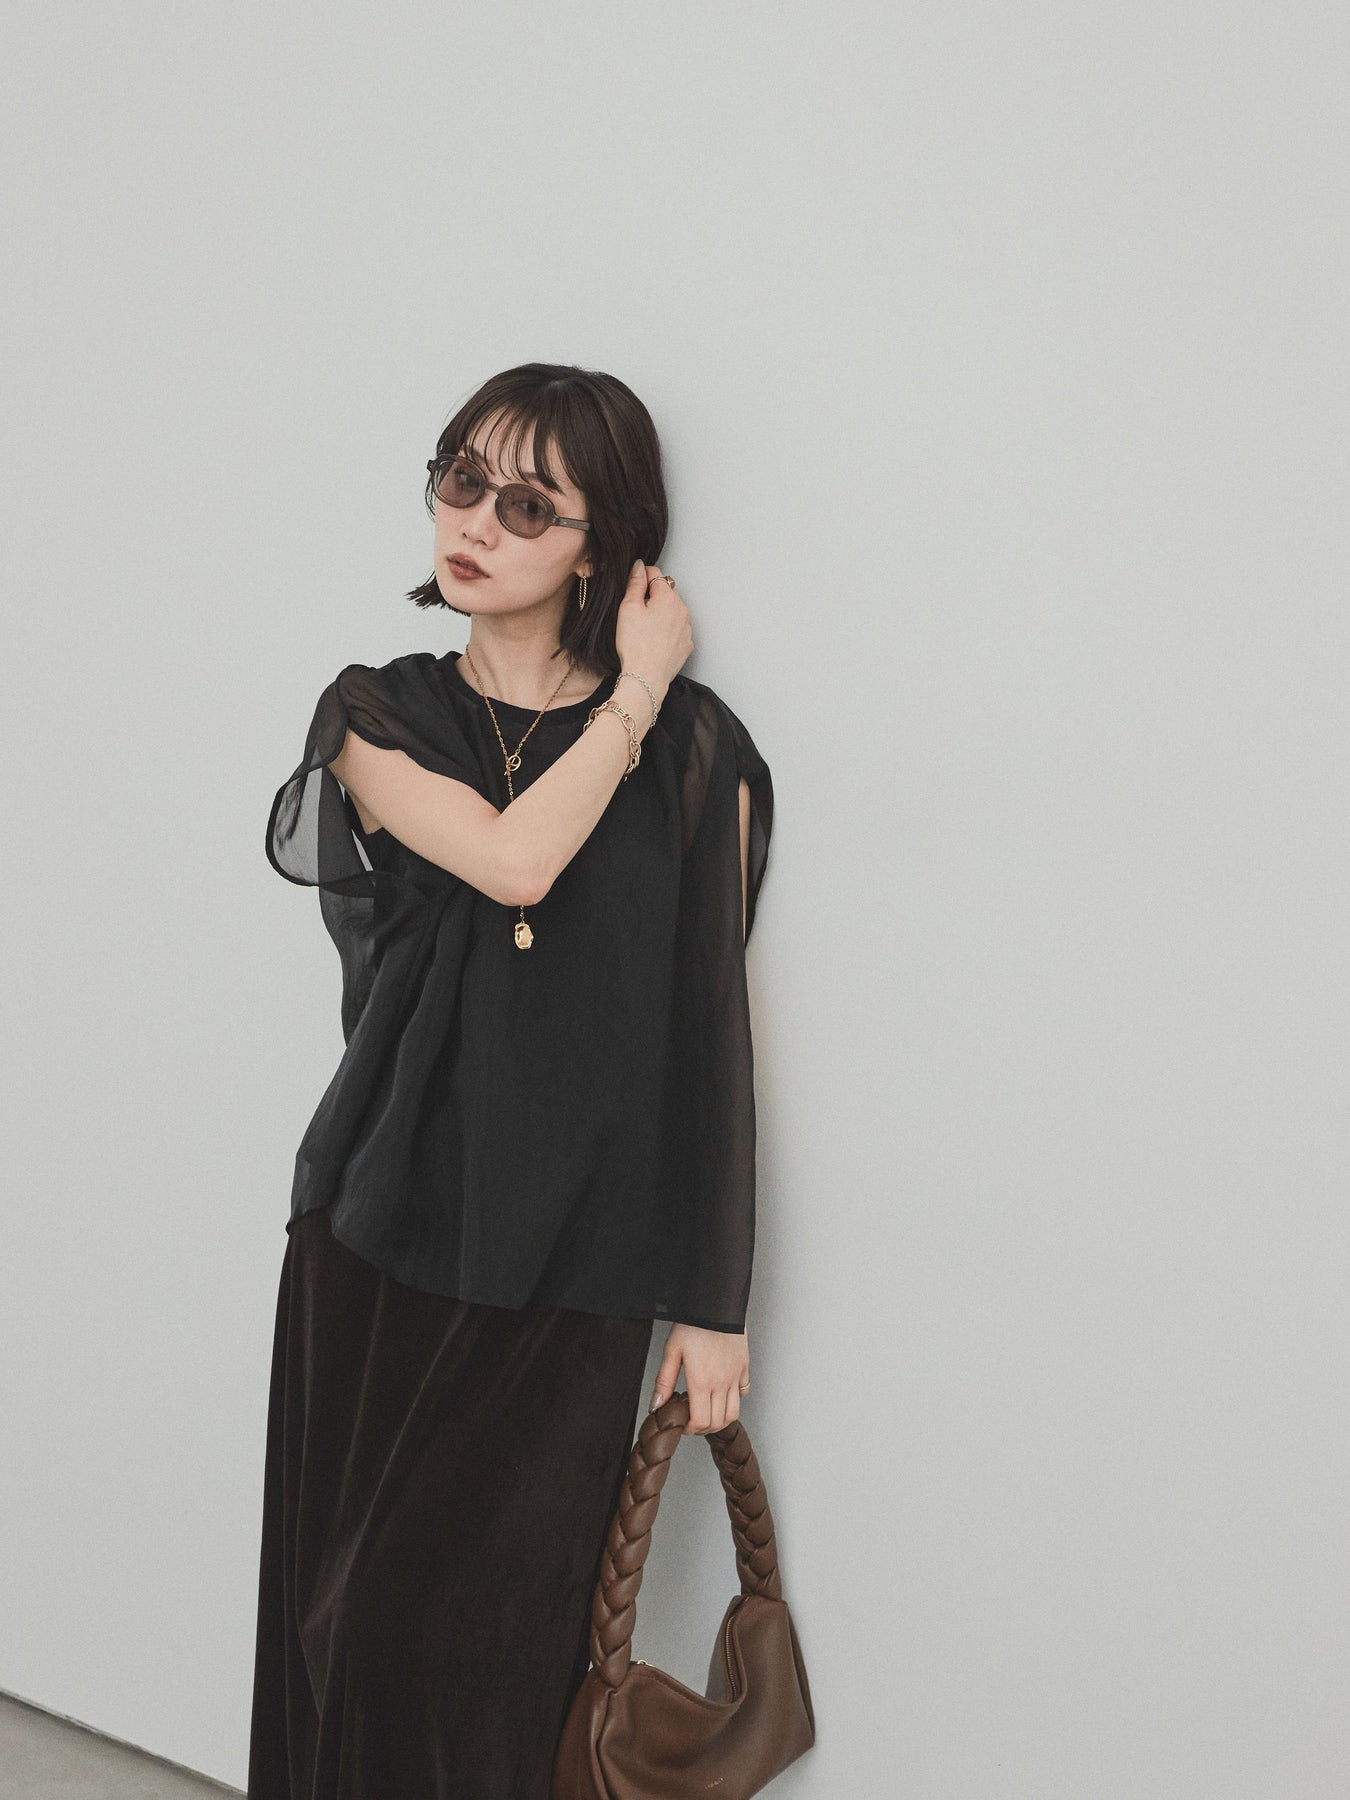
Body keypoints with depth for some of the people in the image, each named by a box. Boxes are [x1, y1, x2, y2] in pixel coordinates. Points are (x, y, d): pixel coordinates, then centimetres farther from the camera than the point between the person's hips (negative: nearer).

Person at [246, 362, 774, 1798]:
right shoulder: (380, 717, 5)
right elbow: (514, 859, -15)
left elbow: (713, 1028, 0)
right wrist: (635, 691, -4)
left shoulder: (693, 749, 1)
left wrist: (712, 1302, -1)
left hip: (573, 1272, -2)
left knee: (484, 1643, -2)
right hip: (380, 1243, 2)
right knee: (350, 1616, 7)